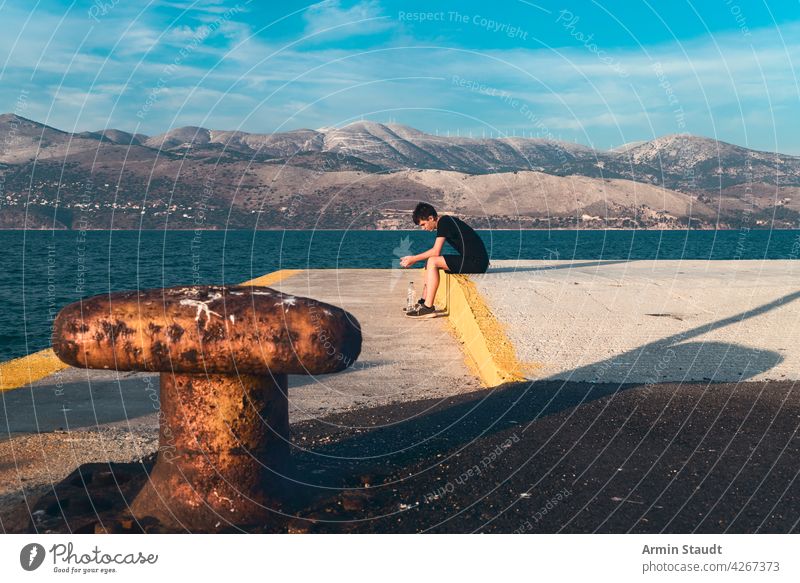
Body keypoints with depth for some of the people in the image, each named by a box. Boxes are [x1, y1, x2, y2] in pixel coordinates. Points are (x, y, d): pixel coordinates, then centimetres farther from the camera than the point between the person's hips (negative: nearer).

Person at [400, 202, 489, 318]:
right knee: (432, 262, 15)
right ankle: (424, 301, 14)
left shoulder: (443, 222, -12)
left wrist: (414, 258, -8)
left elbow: (436, 252, -18)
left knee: (432, 262, -17)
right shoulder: (446, 221, 16)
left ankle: (428, 307, -18)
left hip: (476, 263, -10)